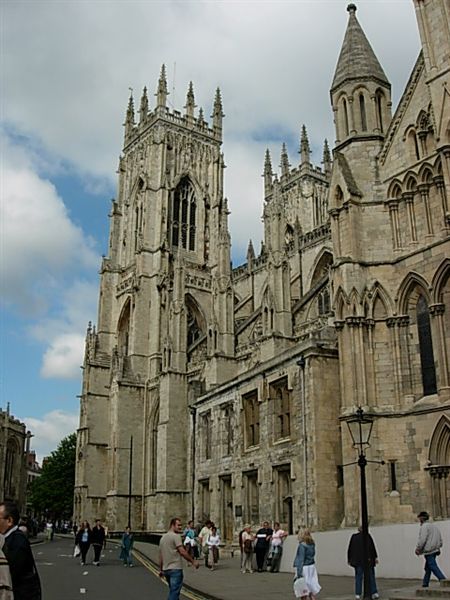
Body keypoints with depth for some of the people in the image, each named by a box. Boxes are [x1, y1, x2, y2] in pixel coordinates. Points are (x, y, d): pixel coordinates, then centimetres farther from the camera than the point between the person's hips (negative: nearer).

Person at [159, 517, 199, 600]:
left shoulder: (163, 538, 14)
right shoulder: (176, 536, -12)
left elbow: (161, 556, 17)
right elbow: (182, 552, -19)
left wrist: (161, 570, 22)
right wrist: (193, 561, -14)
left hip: (166, 569, 8)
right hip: (175, 569, -8)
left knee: (172, 591, 20)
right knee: (174, 593, -6)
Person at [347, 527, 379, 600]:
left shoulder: (354, 537, 10)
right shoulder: (367, 535, 3)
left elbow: (349, 549, 10)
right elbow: (372, 547, -7)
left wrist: (349, 559, 16)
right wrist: (375, 557, -8)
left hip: (357, 560, 2)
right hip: (368, 560, -2)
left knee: (358, 577, 4)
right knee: (371, 576, 8)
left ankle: (358, 594, -2)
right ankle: (374, 593, 2)